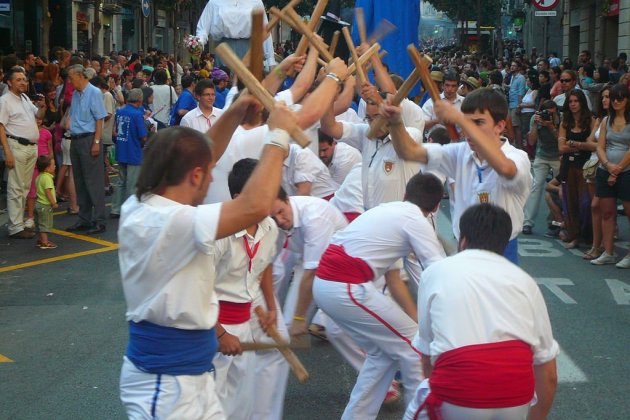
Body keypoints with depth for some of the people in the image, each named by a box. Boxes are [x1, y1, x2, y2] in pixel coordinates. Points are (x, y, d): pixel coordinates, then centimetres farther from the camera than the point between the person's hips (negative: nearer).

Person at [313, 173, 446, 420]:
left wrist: (417, 321, 25)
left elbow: (393, 278, 26)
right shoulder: (416, 221, -1)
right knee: (414, 349, 6)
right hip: (347, 289, -8)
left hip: (324, 284, 8)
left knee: (382, 353, 21)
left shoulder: (389, 211, 23)